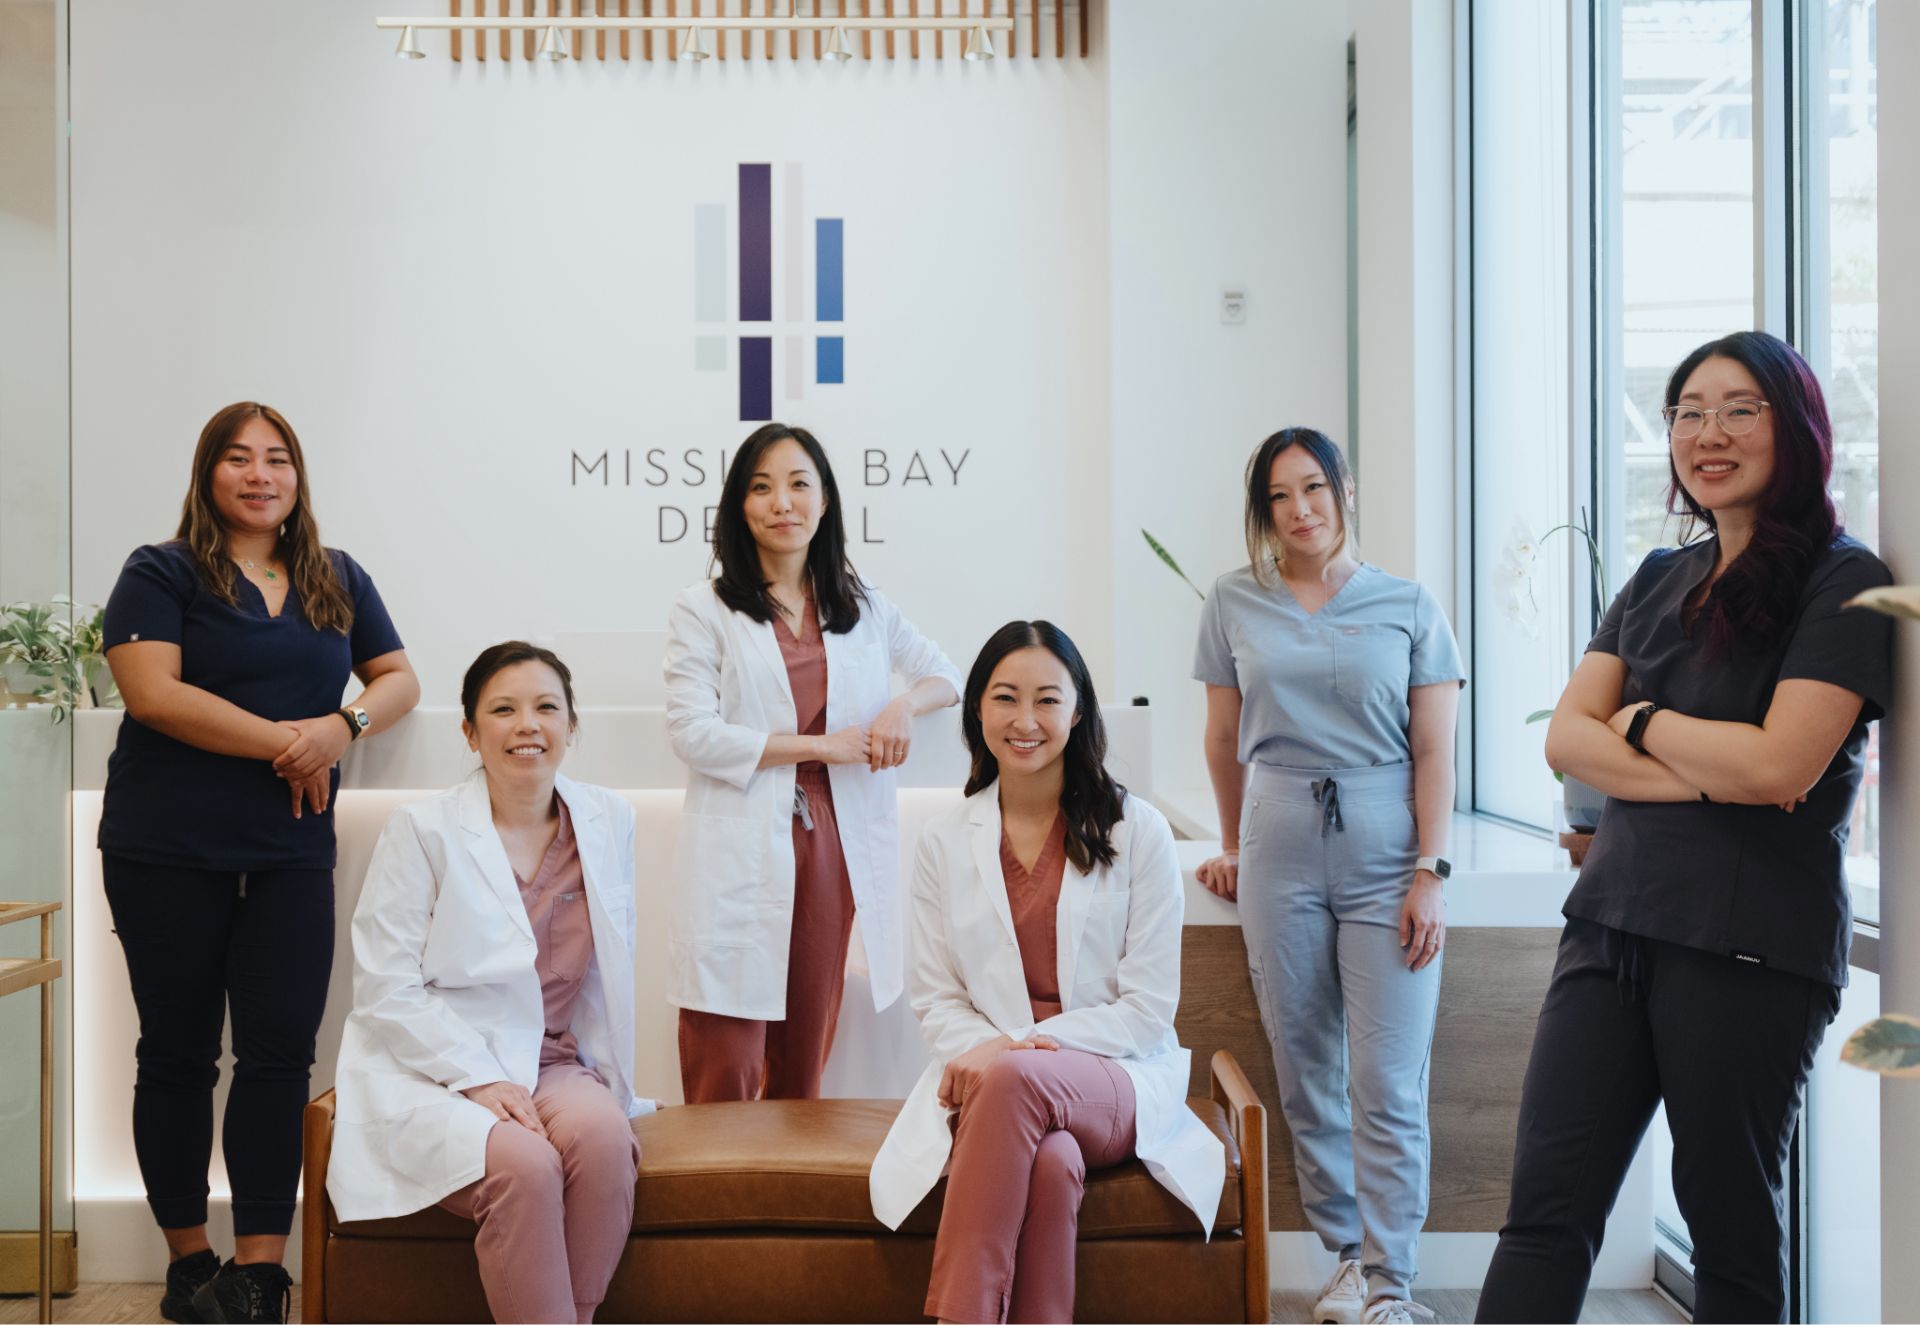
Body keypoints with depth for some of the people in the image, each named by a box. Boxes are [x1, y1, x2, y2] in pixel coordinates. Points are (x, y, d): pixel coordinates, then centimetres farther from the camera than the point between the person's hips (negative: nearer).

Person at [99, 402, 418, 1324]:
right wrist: (284, 742, -13)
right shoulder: (160, 574, 1)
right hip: (168, 854, -3)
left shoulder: (340, 580, 14)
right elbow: (151, 692, -12)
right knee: (178, 1052, 6)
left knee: (281, 1048, -5)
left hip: (290, 855, 3)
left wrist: (344, 726, -10)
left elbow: (399, 681, 13)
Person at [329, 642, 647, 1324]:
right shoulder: (422, 830, -6)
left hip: (550, 1065, 4)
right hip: (432, 1074, -3)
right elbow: (386, 990, -9)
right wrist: (479, 1078, -17)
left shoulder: (608, 820, 5)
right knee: (524, 1163, -33)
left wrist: (604, 1076, 7)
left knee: (604, 1134, -30)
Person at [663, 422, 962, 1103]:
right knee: (724, 1078, -3)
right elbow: (693, 734, -8)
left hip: (833, 846, 4)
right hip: (741, 849, -4)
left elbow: (945, 673, 23)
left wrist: (905, 705, -1)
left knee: (804, 1061, 11)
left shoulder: (861, 605, 13)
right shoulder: (704, 610, 0)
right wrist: (822, 745, -10)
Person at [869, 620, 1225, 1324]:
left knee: (1013, 1080, -36)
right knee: (1050, 1162, -36)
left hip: (1118, 1079, -1)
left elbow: (1149, 1008, -2)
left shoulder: (1137, 831, 2)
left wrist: (1016, 1050, -14)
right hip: (988, 1078, 1)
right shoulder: (945, 843, 9)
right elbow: (936, 1000, 10)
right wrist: (984, 1047, -15)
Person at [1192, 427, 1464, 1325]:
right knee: (1305, 1072, 6)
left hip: (1386, 854, -2)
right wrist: (1234, 847, 21)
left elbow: (1435, 752, 0)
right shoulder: (1236, 603, 9)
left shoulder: (1408, 607, 4)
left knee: (1388, 1082, -4)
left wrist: (1430, 874, -7)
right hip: (1280, 853, 2)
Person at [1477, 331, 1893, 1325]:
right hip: (1614, 919, 5)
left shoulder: (1840, 581, -4)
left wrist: (1639, 721, -1)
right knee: (1547, 1206, 1)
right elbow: (1567, 739, 5)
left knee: (1732, 1223, 8)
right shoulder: (1660, 580, 15)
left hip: (1751, 945, -5)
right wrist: (1710, 774, -10)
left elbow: (1779, 765, -16)